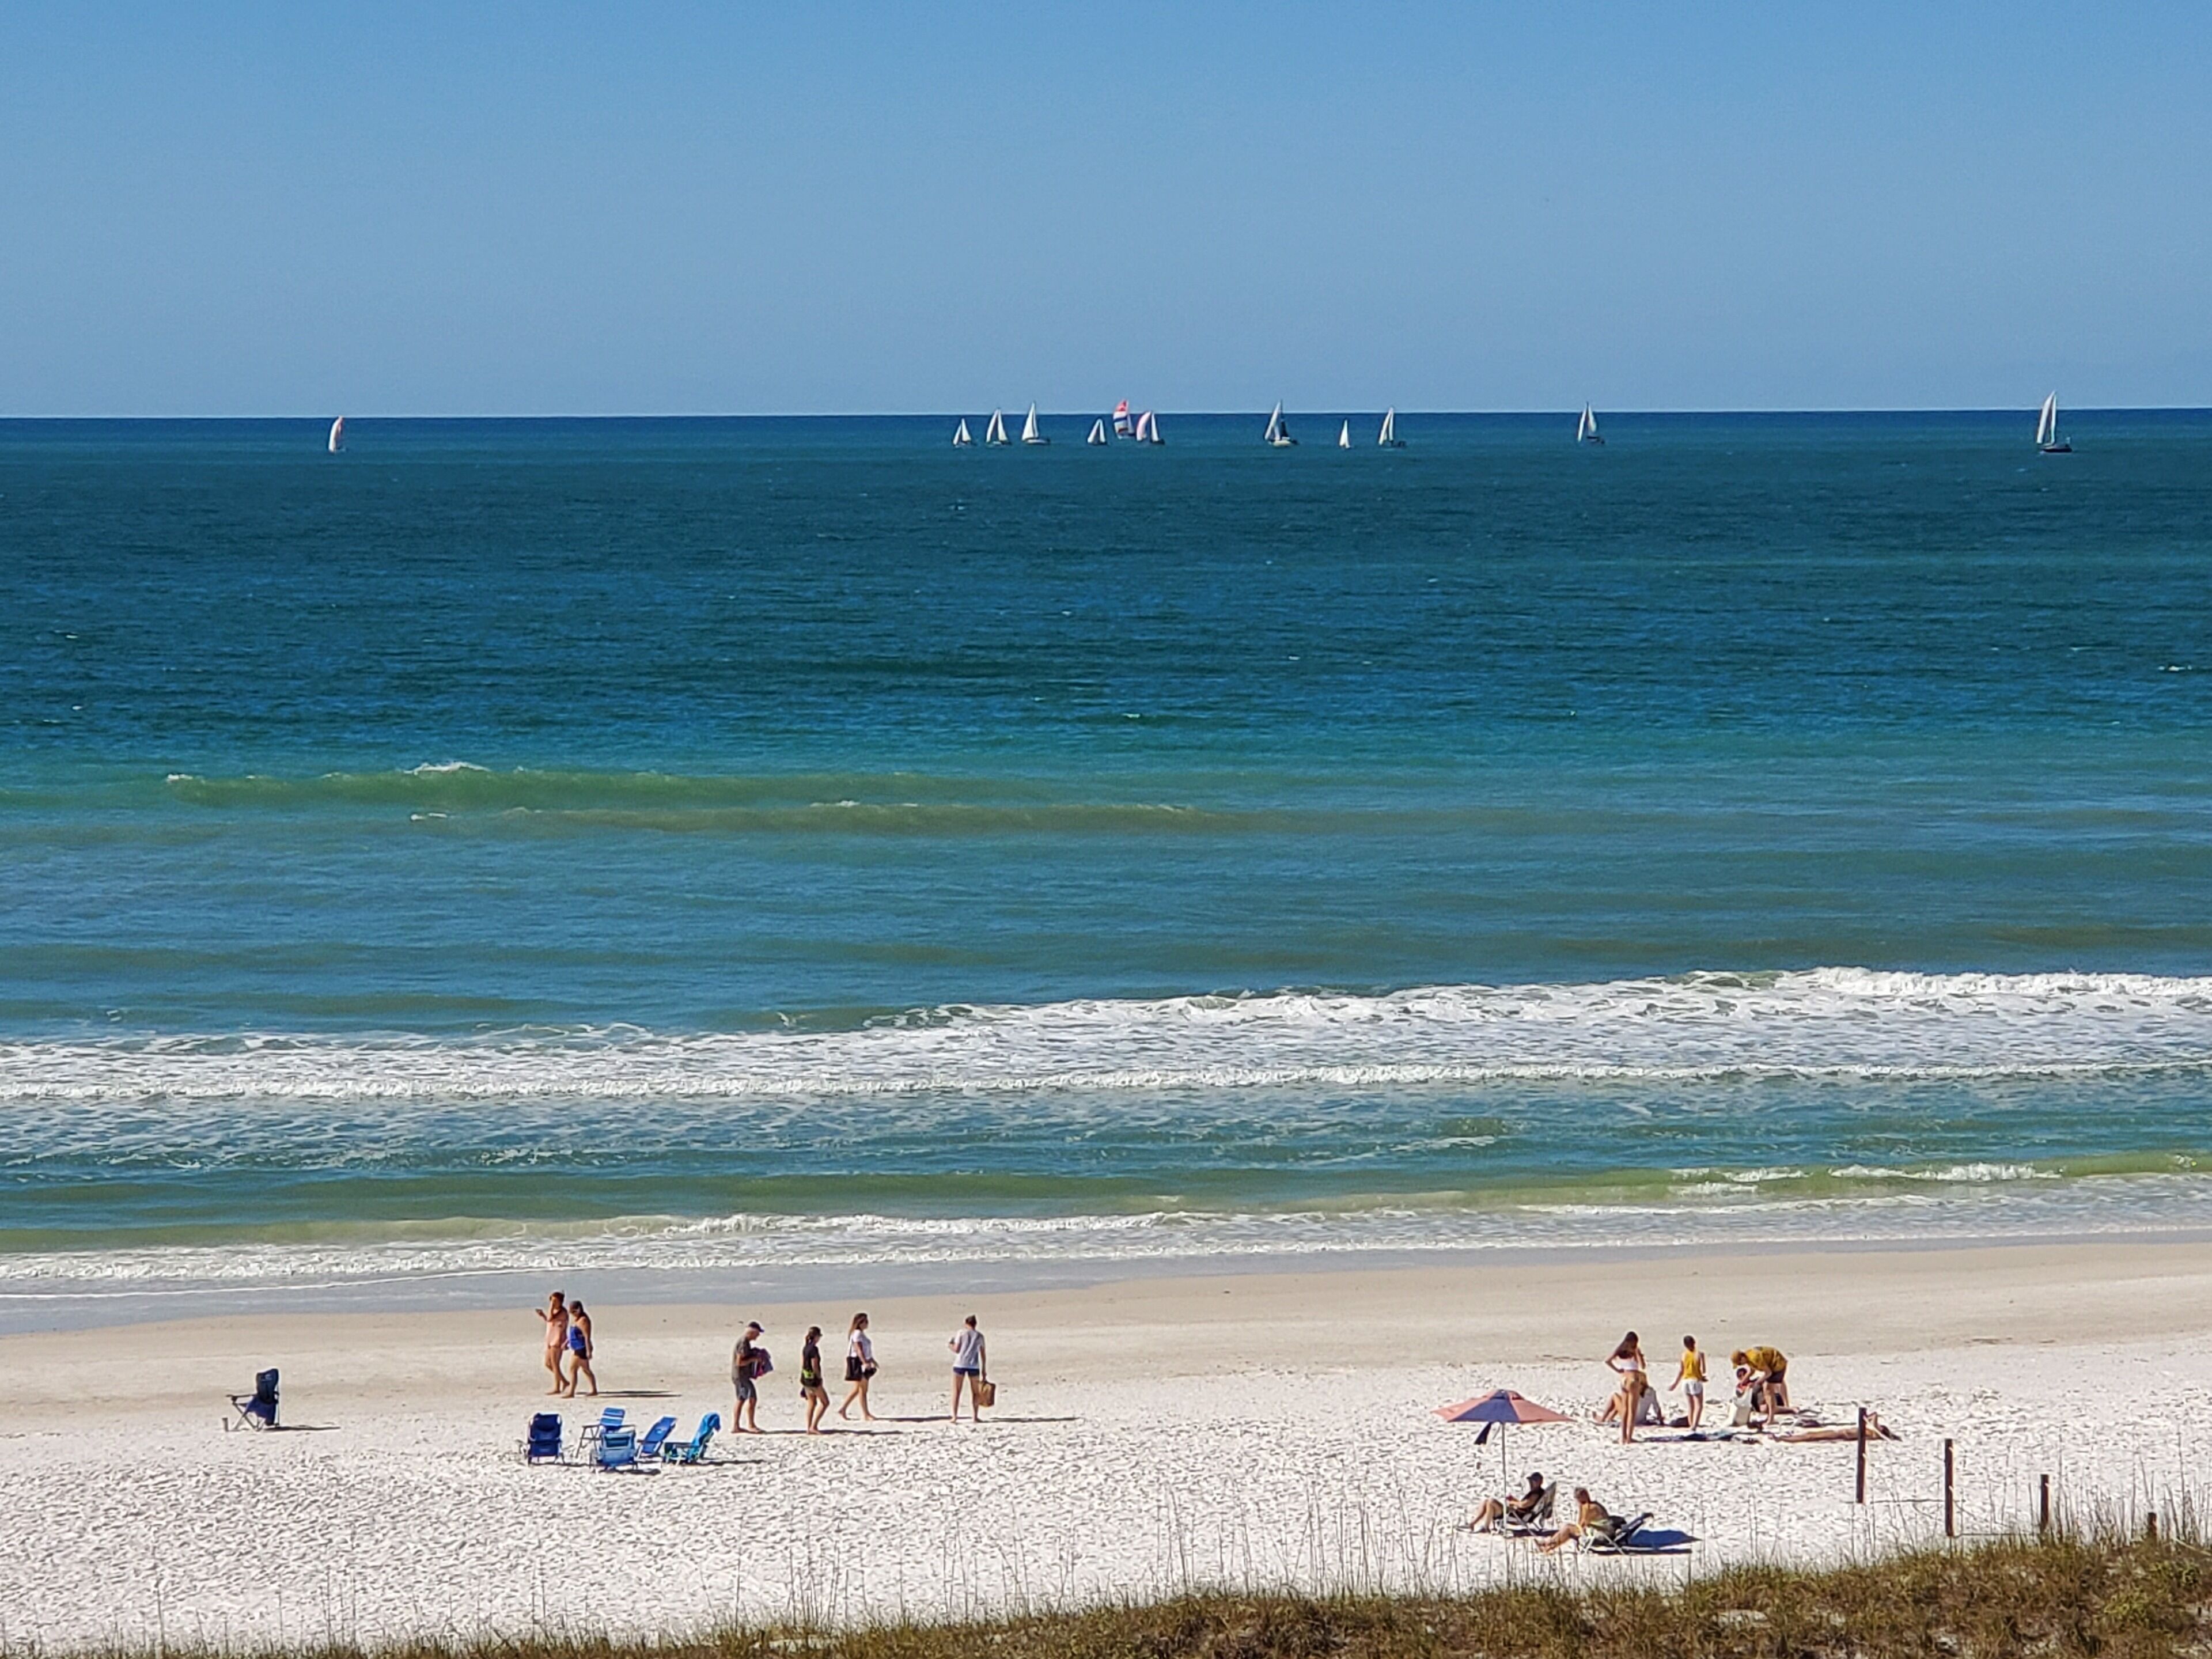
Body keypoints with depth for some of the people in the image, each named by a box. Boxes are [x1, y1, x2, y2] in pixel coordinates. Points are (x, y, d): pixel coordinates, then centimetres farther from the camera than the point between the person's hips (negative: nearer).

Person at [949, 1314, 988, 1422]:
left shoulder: (961, 1333, 2)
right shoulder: (979, 1336, 8)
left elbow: (957, 1350, -3)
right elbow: (982, 1354, 6)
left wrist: (949, 1345, 18)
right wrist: (983, 1370, 11)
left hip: (960, 1364, -1)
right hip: (974, 1365, 1)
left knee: (956, 1391, 4)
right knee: (975, 1392, 11)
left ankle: (954, 1416, -4)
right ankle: (975, 1416, 5)